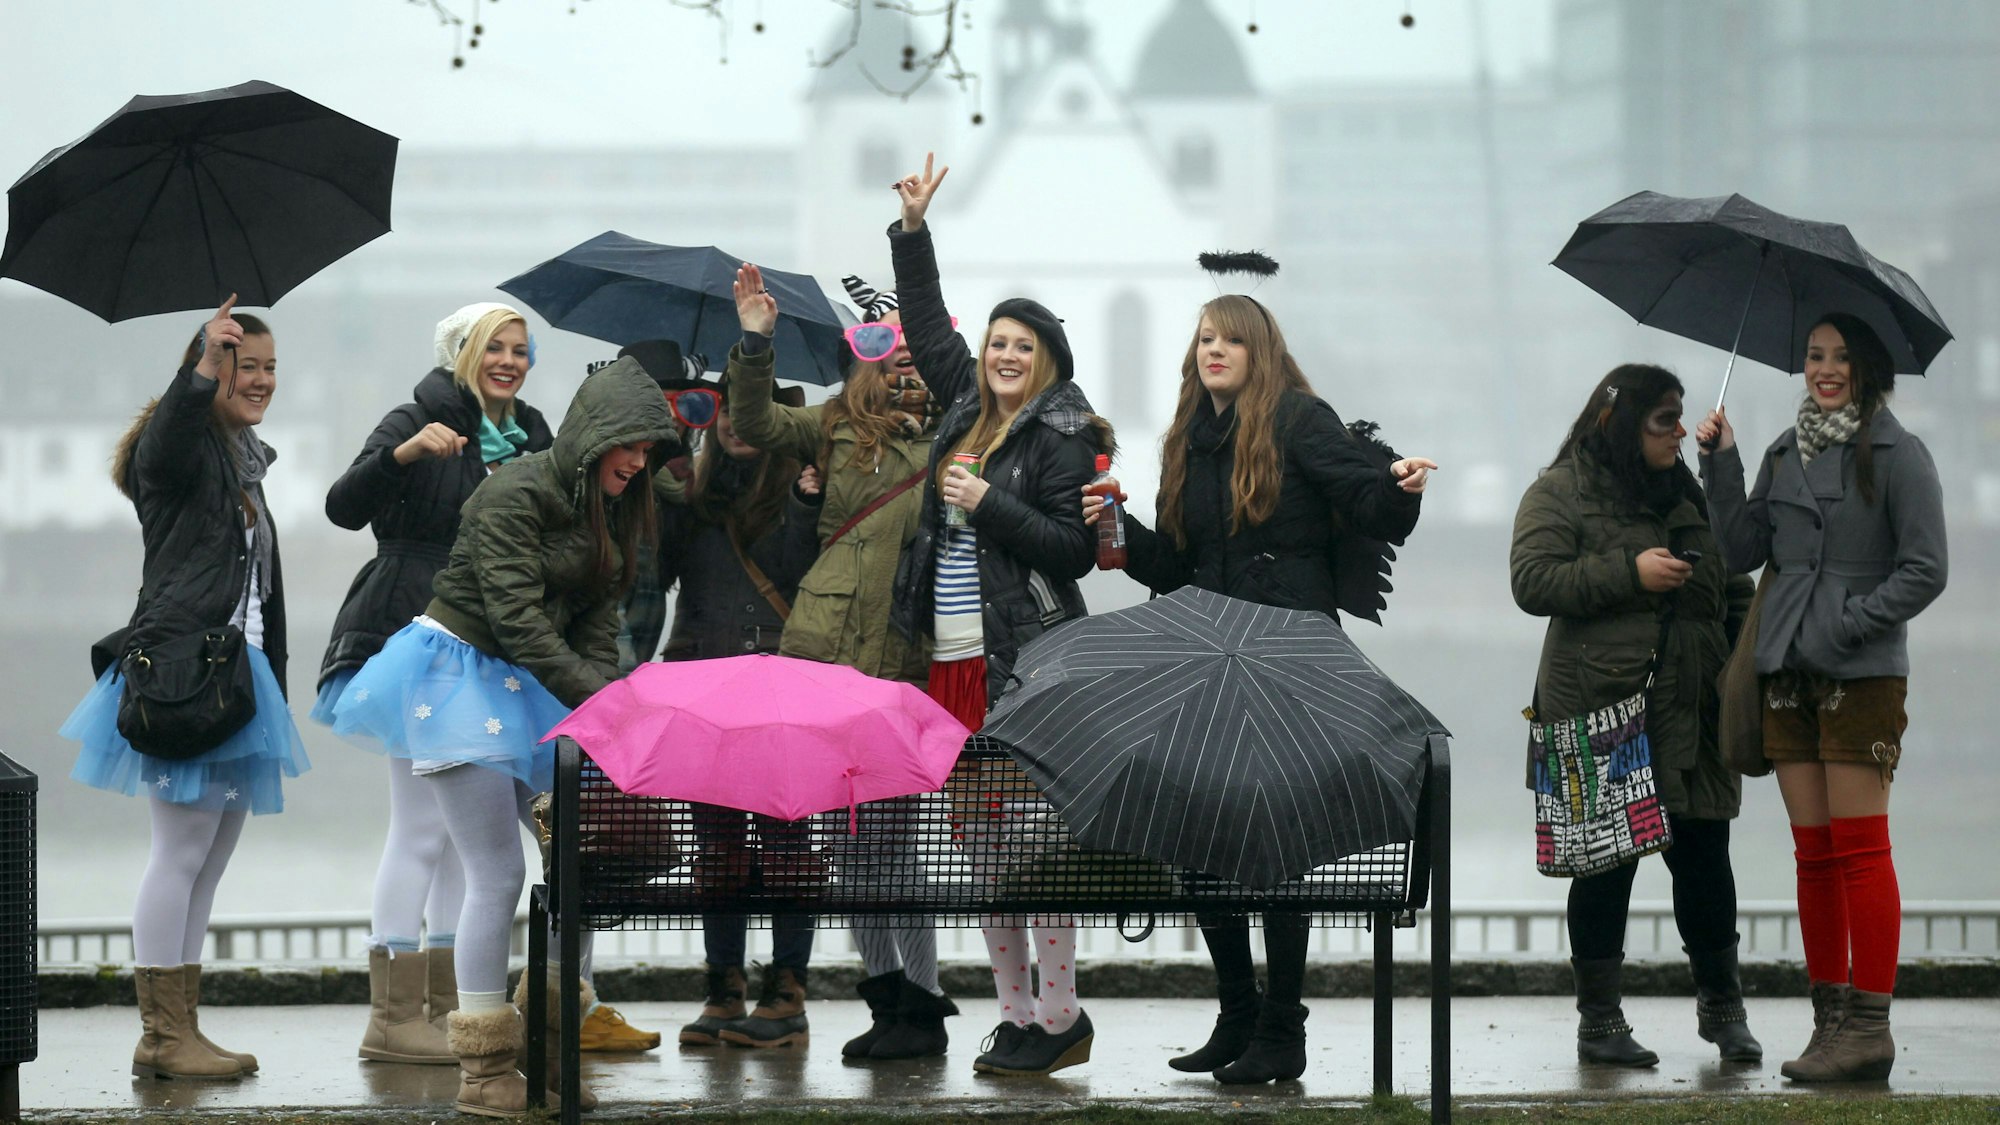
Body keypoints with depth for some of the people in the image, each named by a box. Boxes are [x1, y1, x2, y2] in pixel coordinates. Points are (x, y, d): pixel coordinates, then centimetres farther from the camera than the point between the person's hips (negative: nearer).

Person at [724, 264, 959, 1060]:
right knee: (848, 835, 7)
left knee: (888, 831, -6)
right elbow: (756, 425, 3)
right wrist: (754, 344, -8)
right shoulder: (839, 428, 10)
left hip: (907, 665, -3)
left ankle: (922, 1004, 4)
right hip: (825, 653, 3)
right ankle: (885, 989, 17)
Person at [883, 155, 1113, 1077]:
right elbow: (927, 326, 28)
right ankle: (1015, 1013, 15)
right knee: (977, 838, 8)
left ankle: (1059, 1017, -4)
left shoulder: (1063, 436, -5)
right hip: (957, 657, 8)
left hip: (1027, 662, -8)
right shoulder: (969, 408, 15)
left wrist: (990, 504, -15)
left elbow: (1076, 549, -11)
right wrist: (914, 229, 23)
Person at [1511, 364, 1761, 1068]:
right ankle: (1599, 1020, 9)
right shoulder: (1561, 493, 0)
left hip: (1690, 713, 5)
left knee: (1704, 857, 4)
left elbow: (1732, 587, 25)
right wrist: (1630, 572, -15)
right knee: (1607, 863, 0)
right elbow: (1532, 582, -11)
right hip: (1601, 713, -5)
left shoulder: (1687, 495, 17)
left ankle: (1723, 1008, 19)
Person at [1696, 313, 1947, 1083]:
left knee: (1859, 849, -8)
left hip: (1862, 674, -6)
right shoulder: (1786, 454, 15)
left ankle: (1869, 1027, -7)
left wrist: (1851, 623, -14)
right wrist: (1721, 464, 4)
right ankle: (1830, 1019, 10)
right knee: (1814, 853, 6)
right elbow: (1743, 549, 11)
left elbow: (1925, 571, -8)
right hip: (1788, 672, 6)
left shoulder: (1897, 455, -4)